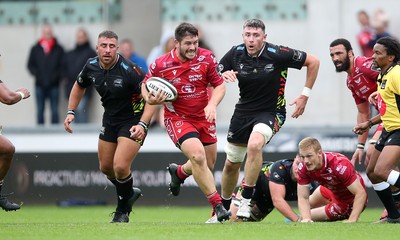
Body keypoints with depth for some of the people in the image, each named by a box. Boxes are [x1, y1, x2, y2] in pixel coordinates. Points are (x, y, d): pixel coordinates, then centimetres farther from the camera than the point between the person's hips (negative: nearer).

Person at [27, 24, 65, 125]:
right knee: (40, 111, 4)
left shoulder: (58, 49, 3)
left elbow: (63, 66, -1)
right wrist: (37, 74, -7)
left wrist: (56, 76, -14)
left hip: (54, 85, -1)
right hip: (40, 84, 1)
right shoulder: (35, 49, 8)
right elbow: (30, 65, 8)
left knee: (54, 111, 1)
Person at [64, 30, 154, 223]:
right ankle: (129, 193, 43)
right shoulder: (91, 66, -8)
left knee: (120, 166, -18)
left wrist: (142, 125, -35)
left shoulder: (129, 70, -27)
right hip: (110, 119, 7)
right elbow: (79, 86, 15)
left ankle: (122, 211, 6)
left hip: (133, 120, -7)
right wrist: (71, 112, 5)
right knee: (106, 167, 14)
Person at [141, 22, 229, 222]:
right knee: (198, 156, -26)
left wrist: (212, 104, -21)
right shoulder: (160, 65, -14)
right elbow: (145, 85, 3)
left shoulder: (206, 58, -10)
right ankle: (217, 205, -18)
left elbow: (220, 85, -3)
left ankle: (178, 172, 49)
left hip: (203, 117, 4)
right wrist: (150, 99, -19)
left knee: (208, 164, 14)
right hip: (177, 117, -4)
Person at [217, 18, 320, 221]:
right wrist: (223, 75, -24)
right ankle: (223, 208, 36)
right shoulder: (235, 54, -9)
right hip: (243, 111, 5)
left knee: (254, 144, -34)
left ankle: (246, 200, -22)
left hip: (271, 112, -4)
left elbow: (313, 62, -9)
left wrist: (305, 95, -8)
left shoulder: (277, 54, -19)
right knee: (232, 164, 13)